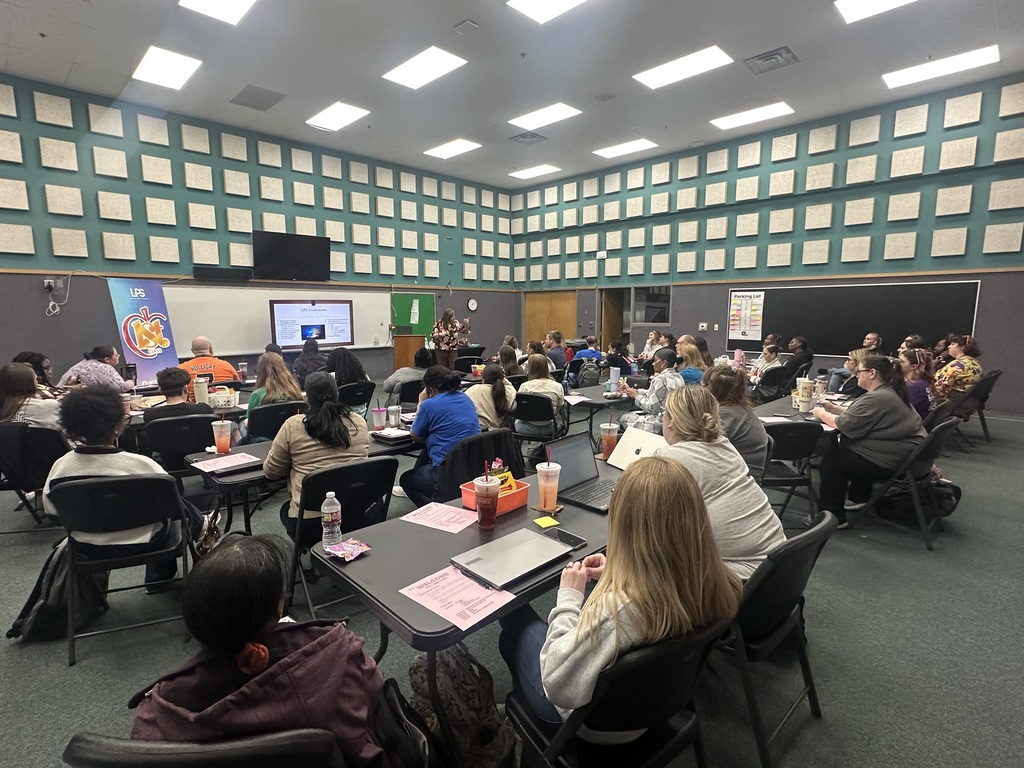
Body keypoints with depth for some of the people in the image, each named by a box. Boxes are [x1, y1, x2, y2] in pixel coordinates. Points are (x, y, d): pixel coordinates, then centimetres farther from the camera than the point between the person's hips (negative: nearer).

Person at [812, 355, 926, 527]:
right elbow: (857, 417, 17)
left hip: (892, 462, -10)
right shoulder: (892, 392, 11)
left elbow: (845, 425, -21)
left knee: (831, 460, -3)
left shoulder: (876, 398, -24)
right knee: (845, 448, 24)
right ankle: (859, 497, 32)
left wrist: (822, 414, -5)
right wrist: (834, 409, 8)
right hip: (906, 456, 10)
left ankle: (833, 516, 4)